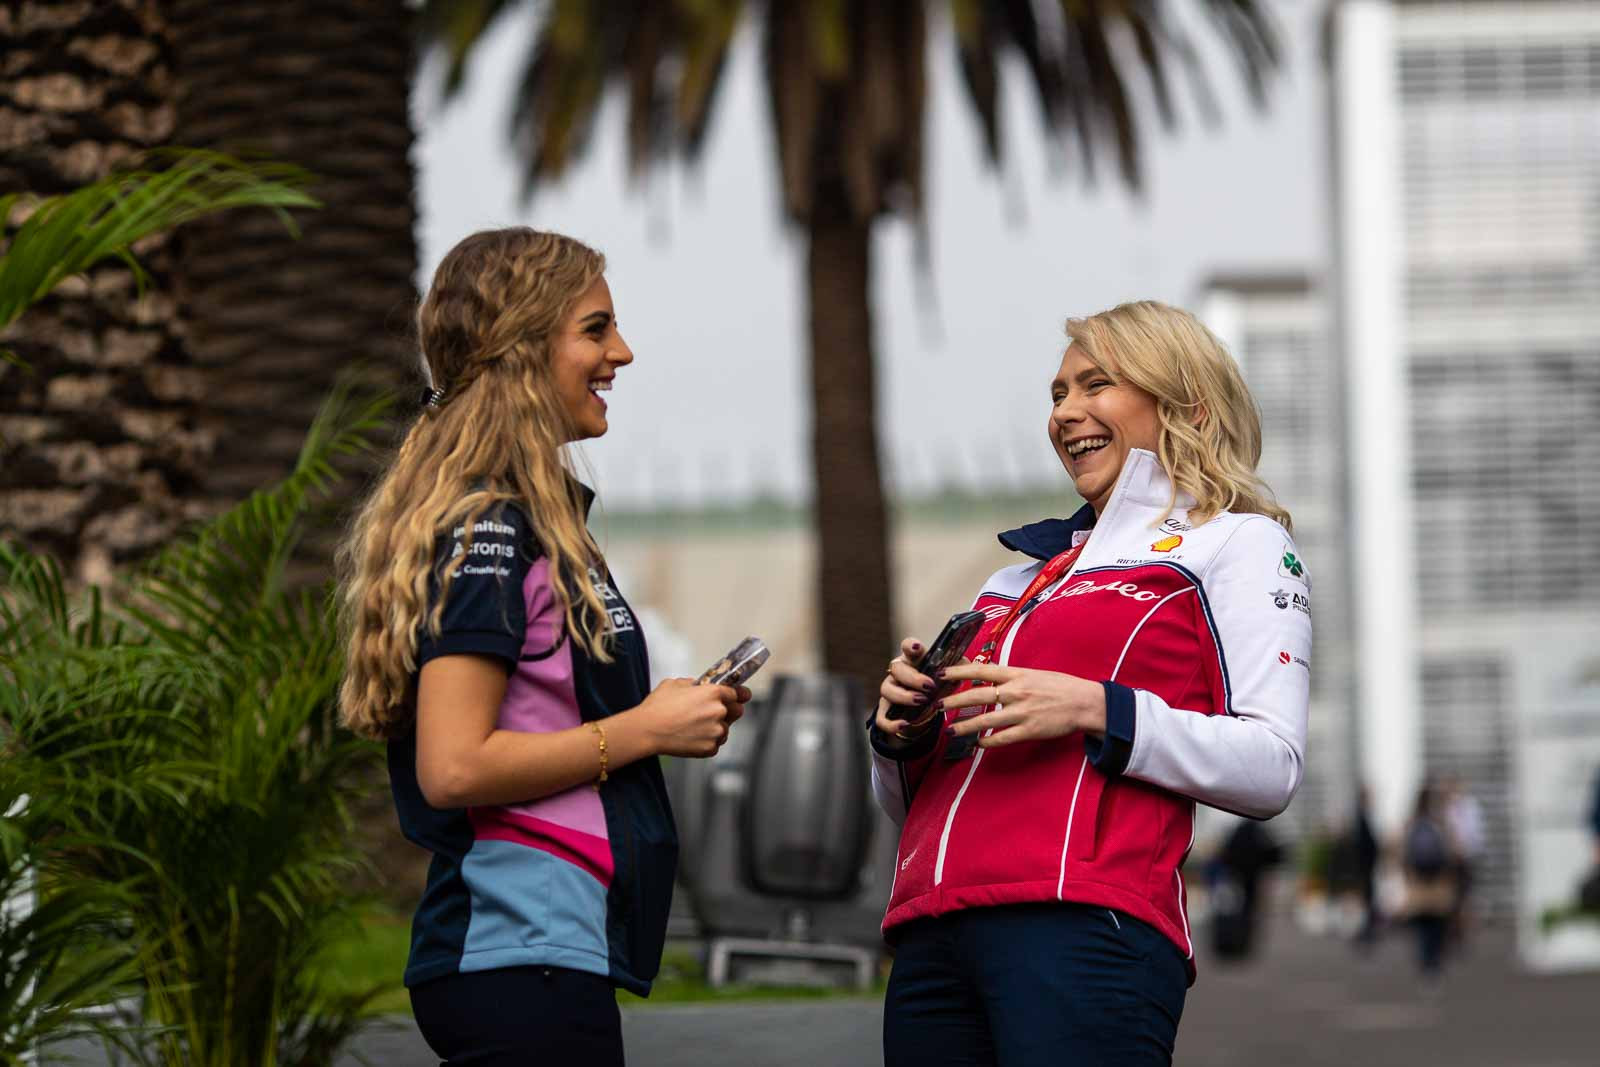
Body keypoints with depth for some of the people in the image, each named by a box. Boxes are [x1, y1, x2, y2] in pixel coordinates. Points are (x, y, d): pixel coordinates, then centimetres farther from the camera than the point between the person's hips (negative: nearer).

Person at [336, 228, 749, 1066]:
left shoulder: (523, 519, 18)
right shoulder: (486, 528, -13)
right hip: (527, 957, -10)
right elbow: (453, 768, -20)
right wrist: (645, 730, -12)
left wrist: (669, 712, 11)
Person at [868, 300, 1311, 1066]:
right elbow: (907, 802, 29)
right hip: (934, 939, 6)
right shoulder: (1020, 576, 29)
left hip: (1085, 924, -6)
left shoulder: (1236, 544, 11)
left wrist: (1095, 713, -13)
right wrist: (906, 734, 6)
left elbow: (1271, 767, -3)